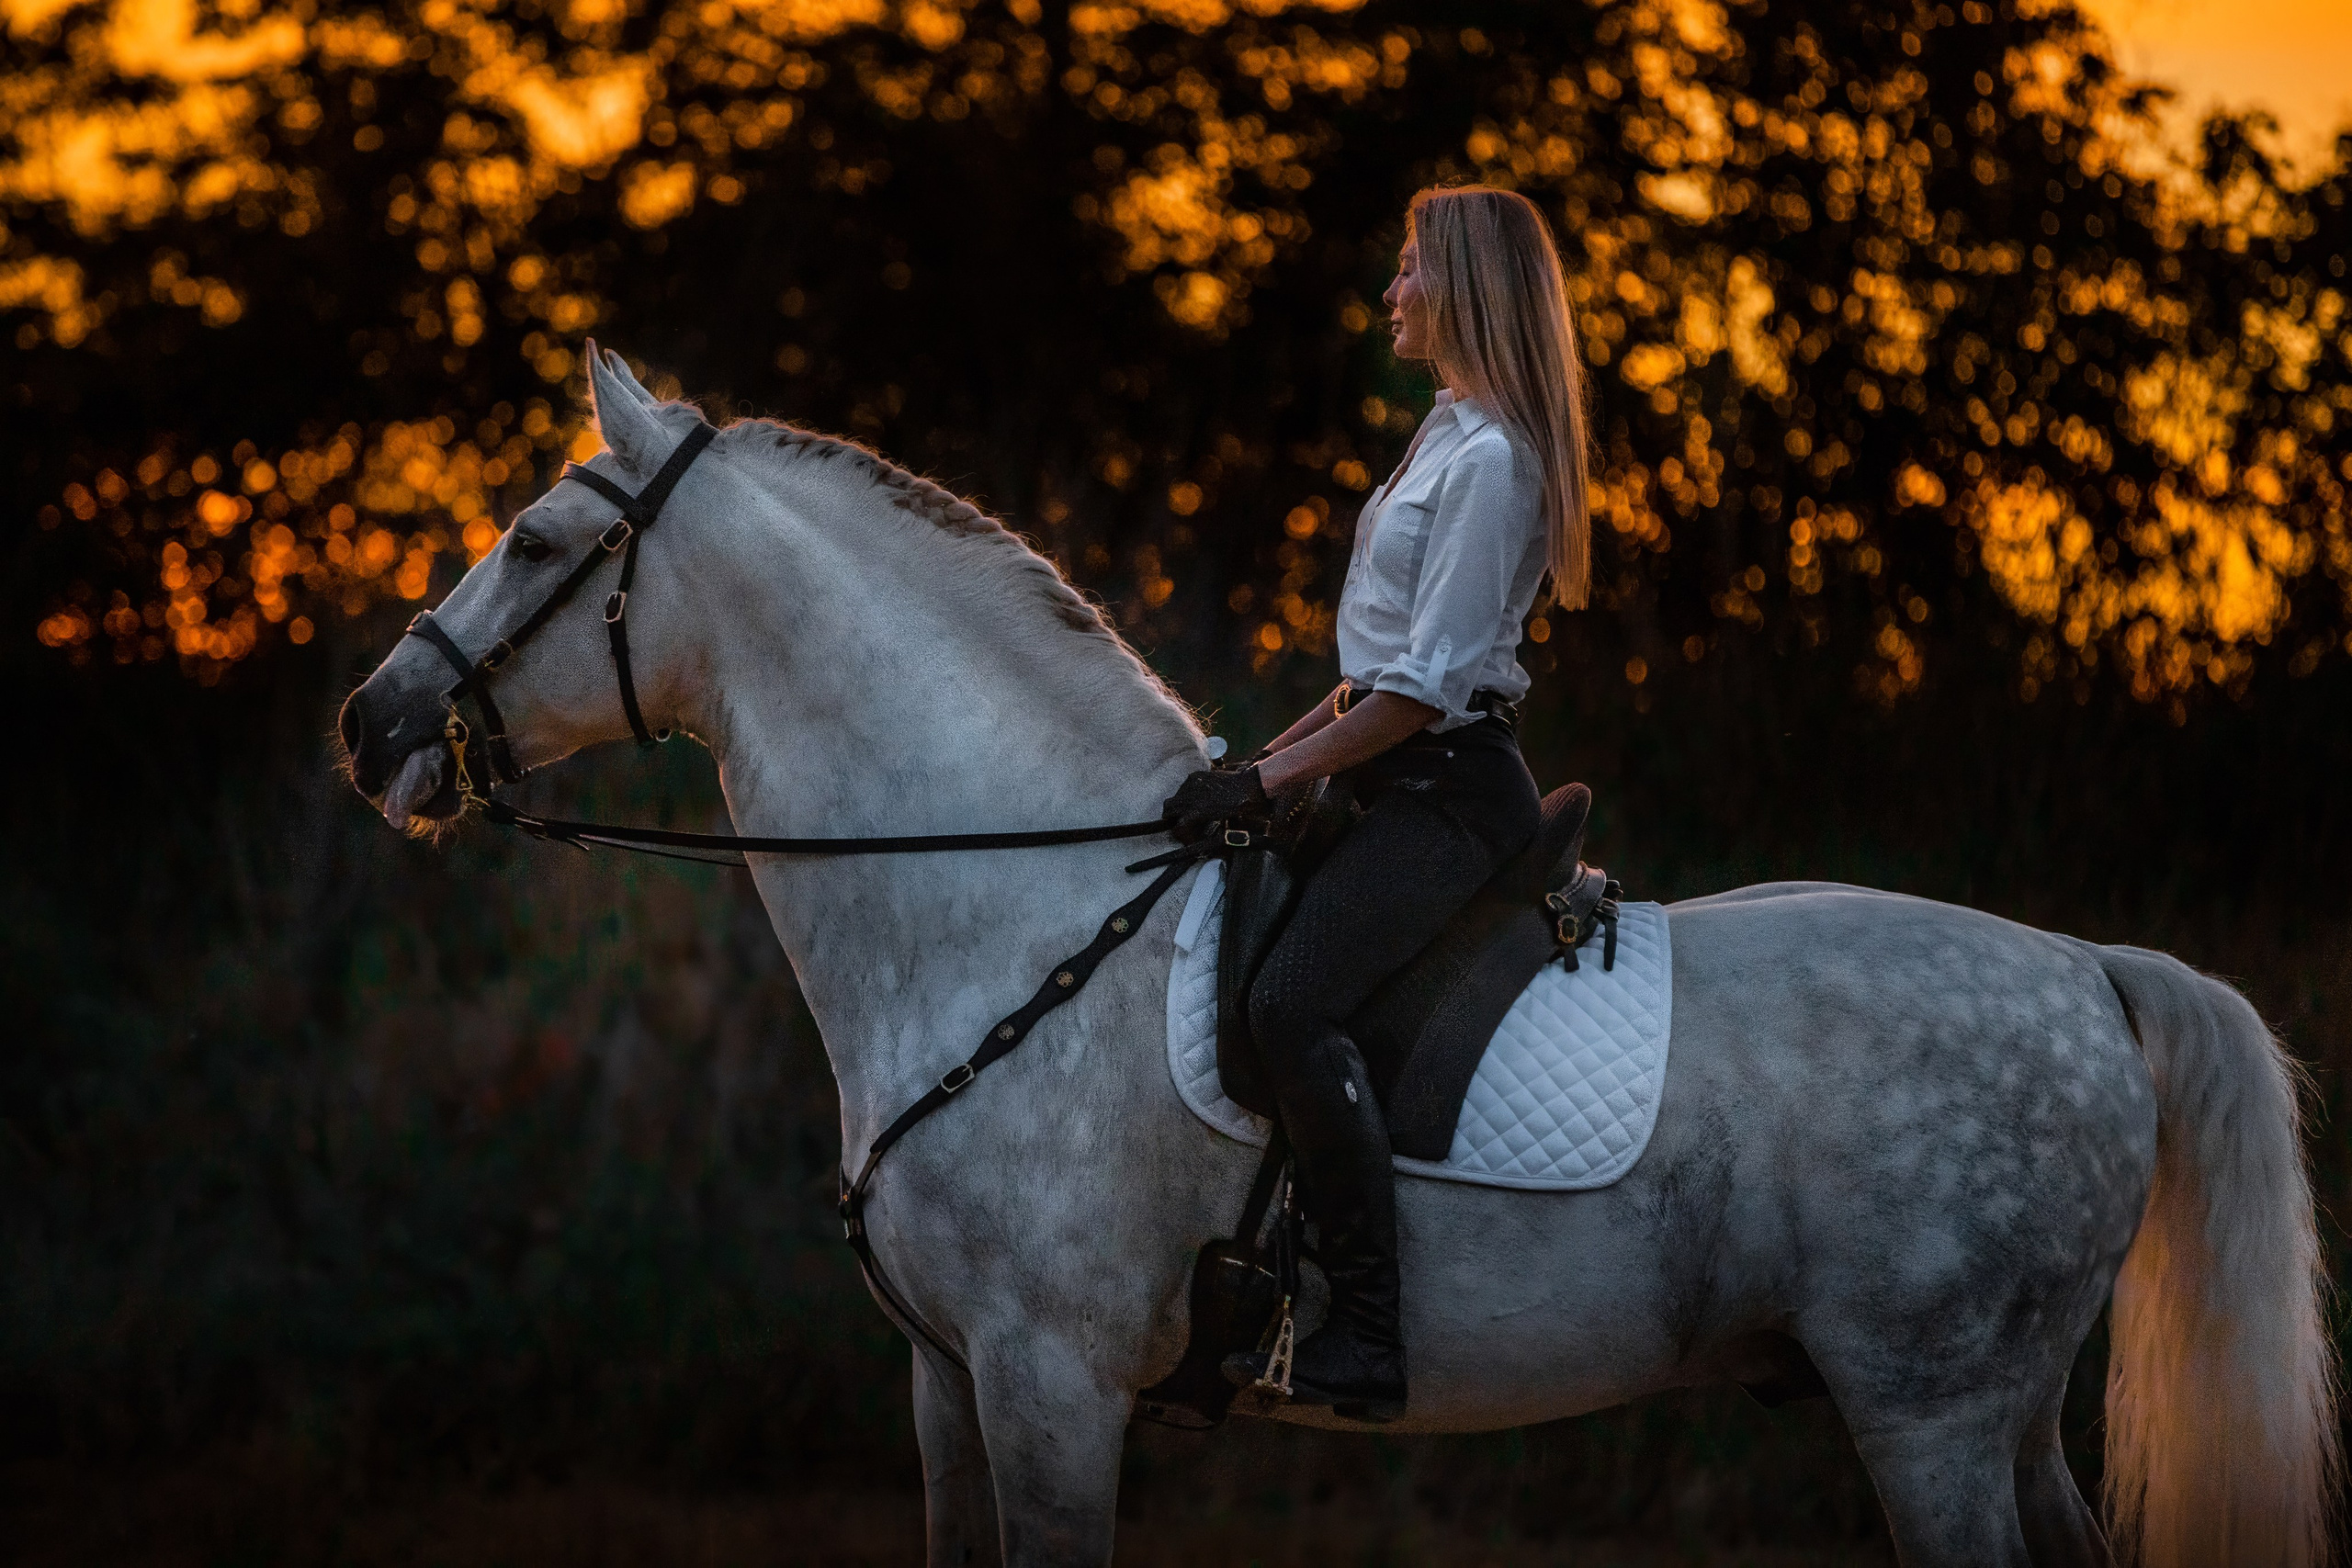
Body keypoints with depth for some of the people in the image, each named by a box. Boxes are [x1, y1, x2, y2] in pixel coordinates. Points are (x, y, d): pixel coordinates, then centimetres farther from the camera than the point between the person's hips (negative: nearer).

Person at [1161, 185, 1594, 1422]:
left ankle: (1363, 1340, -30)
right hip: (1405, 779, 11)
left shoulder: (1488, 460, -15)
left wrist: (1269, 782, -19)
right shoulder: (1452, 438, 18)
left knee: (1294, 1002, -29)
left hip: (1449, 792, -11)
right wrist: (1269, 756, 17)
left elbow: (1427, 684, -20)